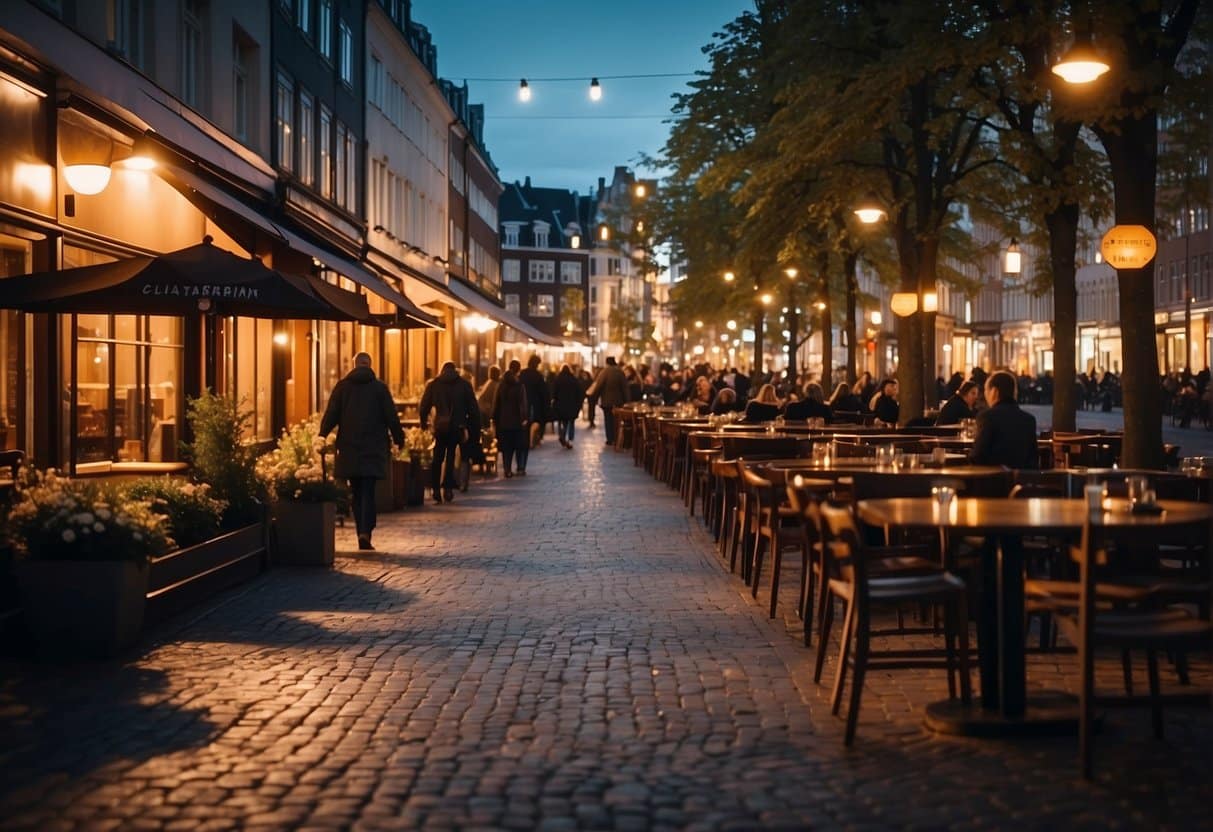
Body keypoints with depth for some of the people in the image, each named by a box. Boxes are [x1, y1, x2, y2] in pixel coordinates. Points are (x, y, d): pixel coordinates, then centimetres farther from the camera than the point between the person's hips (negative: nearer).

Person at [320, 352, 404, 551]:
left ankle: (362, 532, 11)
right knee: (368, 491, -3)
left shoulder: (342, 387, 3)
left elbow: (330, 415, 1)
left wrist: (321, 437, 9)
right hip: (373, 448, -2)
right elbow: (391, 416, 0)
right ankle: (365, 532, -19)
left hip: (349, 447, 2)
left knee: (356, 492, 11)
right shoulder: (379, 388, 0)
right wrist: (399, 439, 12)